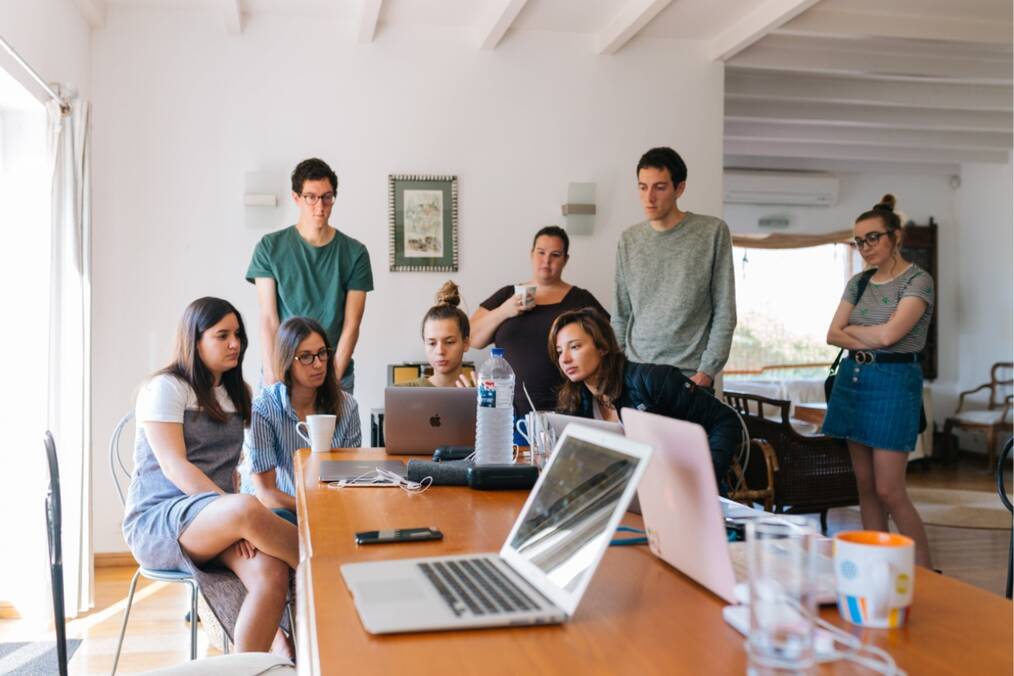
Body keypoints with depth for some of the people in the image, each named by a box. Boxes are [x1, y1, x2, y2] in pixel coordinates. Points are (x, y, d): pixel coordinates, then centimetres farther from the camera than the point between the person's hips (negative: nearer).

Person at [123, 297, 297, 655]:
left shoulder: (237, 394, 18)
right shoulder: (165, 387, -3)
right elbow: (173, 466, -14)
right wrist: (238, 512, -24)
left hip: (215, 521, 6)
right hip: (157, 520, -5)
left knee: (272, 574, -29)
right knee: (249, 509, -37)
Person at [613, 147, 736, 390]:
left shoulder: (714, 232, -3)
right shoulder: (628, 240, 7)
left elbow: (724, 313, -4)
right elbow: (621, 315, 11)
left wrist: (706, 372, -9)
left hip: (690, 376, -3)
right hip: (635, 373, 3)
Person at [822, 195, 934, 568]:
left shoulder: (917, 280, -6)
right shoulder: (858, 282, 13)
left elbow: (888, 334, -18)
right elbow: (833, 335, 5)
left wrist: (852, 329, -1)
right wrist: (869, 342, -11)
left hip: (894, 381, -6)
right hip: (853, 379, 7)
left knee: (888, 490, -8)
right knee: (865, 485, 9)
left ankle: (927, 573, 6)